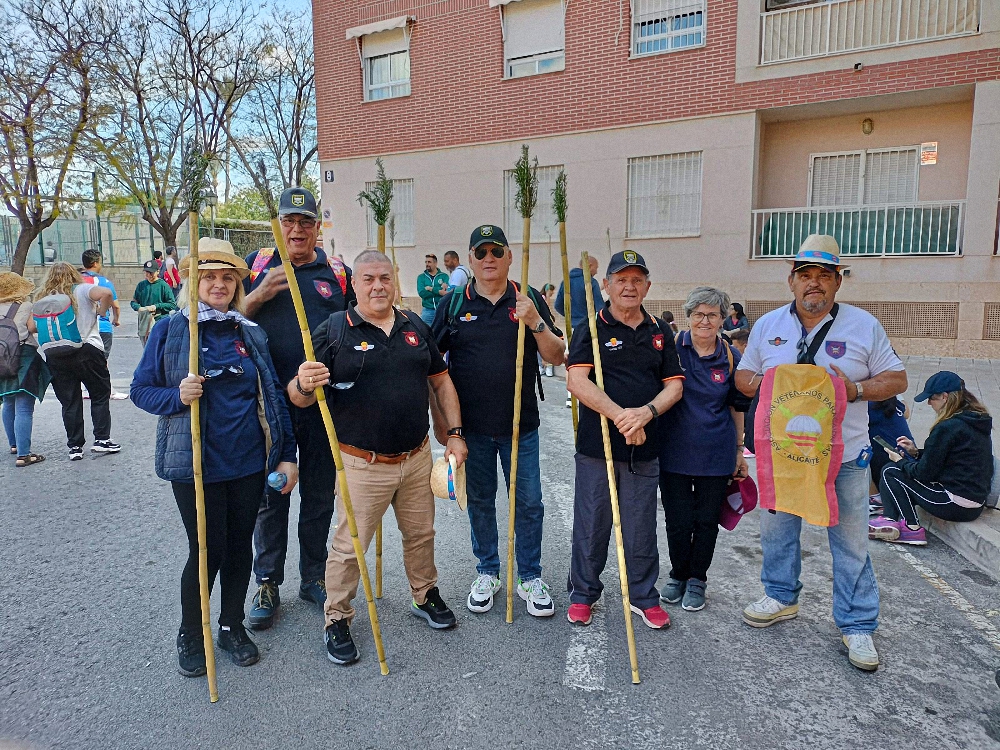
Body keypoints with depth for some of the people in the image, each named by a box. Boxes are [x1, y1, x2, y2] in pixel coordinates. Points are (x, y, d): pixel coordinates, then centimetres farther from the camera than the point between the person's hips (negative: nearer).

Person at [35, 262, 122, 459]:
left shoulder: (44, 299, 9)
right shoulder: (82, 290, 0)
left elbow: (31, 327, 2)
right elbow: (105, 293, -19)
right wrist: (101, 311, -3)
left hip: (54, 356, 3)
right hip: (87, 350, -3)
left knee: (69, 402, 8)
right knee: (100, 394, 10)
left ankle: (75, 447, 12)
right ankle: (102, 439, 7)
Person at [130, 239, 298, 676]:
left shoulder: (251, 333, 5)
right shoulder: (169, 330, -3)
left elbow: (273, 396, 7)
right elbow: (141, 390, 1)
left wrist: (286, 455, 4)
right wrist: (177, 397, -21)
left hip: (249, 461, 3)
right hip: (196, 463, -3)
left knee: (239, 546, 13)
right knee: (207, 550, 4)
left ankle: (232, 625, 34)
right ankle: (190, 634, 30)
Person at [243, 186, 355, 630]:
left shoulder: (338, 272, 8)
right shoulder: (256, 265, 7)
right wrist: (259, 295, -10)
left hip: (323, 403, 1)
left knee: (319, 494, 11)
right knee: (270, 495, 9)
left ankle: (314, 578, 28)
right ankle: (267, 584, 25)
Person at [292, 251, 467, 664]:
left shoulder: (415, 326, 7)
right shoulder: (333, 330, -6)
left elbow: (441, 381, 13)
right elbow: (298, 397, -8)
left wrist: (454, 433, 7)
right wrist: (304, 384, -32)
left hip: (417, 457, 4)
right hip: (363, 463, -4)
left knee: (421, 533, 18)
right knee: (349, 545, 5)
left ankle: (425, 595, 41)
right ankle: (337, 620, 26)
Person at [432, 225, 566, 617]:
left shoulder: (529, 300, 1)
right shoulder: (453, 304, 1)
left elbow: (557, 357, -3)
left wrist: (535, 322, -20)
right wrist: (445, 423, -2)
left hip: (520, 425, 0)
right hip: (472, 426, 0)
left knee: (529, 503, 8)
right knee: (479, 502, 14)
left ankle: (530, 577, 26)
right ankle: (487, 573, 32)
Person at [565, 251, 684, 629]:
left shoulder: (659, 331, 10)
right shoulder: (591, 328, -2)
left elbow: (675, 384, 6)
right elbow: (577, 381, -14)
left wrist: (646, 412, -13)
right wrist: (621, 416, -20)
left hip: (644, 447, 3)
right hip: (596, 444, -3)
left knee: (641, 527, 12)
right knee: (591, 524, 8)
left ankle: (643, 596, 29)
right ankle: (583, 593, 26)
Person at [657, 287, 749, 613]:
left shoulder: (731, 357, 1)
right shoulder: (672, 347, -5)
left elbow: (737, 407, 10)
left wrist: (739, 450, 12)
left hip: (716, 454, 1)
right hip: (674, 451, -1)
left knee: (707, 520, 11)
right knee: (677, 521, 6)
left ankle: (697, 579, 31)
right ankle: (678, 574, 31)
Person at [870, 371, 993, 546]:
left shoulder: (947, 428, -20)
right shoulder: (978, 422, 9)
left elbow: (925, 472, -13)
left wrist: (900, 461, 4)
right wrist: (916, 452, 11)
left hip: (955, 506, -10)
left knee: (890, 472, 0)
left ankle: (911, 528, 6)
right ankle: (892, 520, 11)